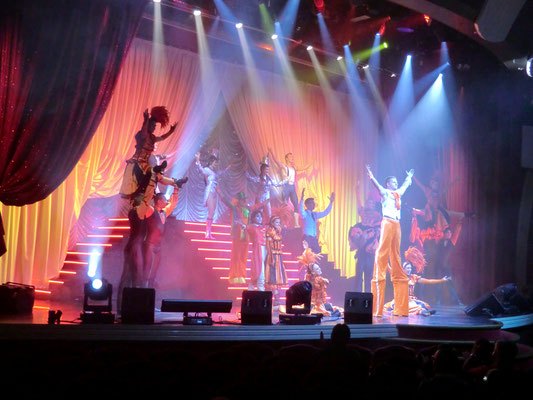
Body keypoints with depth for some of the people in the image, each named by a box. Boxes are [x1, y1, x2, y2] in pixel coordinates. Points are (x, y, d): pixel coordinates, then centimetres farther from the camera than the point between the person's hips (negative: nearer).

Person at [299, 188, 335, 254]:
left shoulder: (315, 214, 16)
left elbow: (325, 213, 20)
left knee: (317, 253, 0)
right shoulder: (305, 213, -6)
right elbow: (301, 209, -27)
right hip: (307, 238, -7)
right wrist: (302, 198, -41)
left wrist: (331, 202, 10)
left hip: (314, 238, 7)